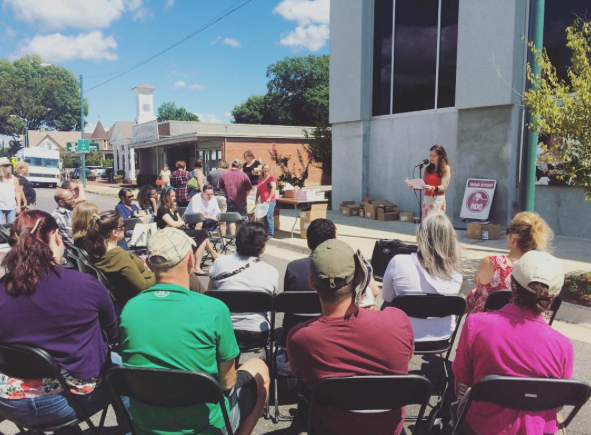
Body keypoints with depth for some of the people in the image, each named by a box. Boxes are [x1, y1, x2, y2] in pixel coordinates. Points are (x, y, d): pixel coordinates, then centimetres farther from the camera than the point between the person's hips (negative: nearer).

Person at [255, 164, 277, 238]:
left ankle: (271, 234, -4)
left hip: (270, 201, -7)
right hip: (262, 202, 7)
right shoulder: (260, 179, 16)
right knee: (264, 218, 10)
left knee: (269, 217, -9)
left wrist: (269, 198, -24)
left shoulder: (271, 178, -6)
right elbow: (258, 190, 24)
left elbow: (274, 188, -18)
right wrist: (257, 199, 16)